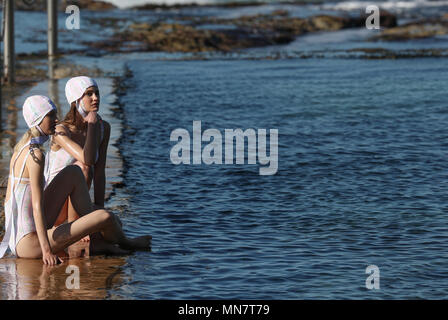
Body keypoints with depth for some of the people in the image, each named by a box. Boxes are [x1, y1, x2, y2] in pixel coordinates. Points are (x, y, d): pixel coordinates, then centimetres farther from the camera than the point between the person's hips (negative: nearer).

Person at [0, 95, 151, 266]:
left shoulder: (21, 147, 10)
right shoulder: (35, 154, -18)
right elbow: (37, 206, -24)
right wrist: (47, 251, -27)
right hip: (28, 244, -10)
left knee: (73, 173, 13)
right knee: (105, 216, -14)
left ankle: (99, 240, 12)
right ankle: (124, 243, 22)